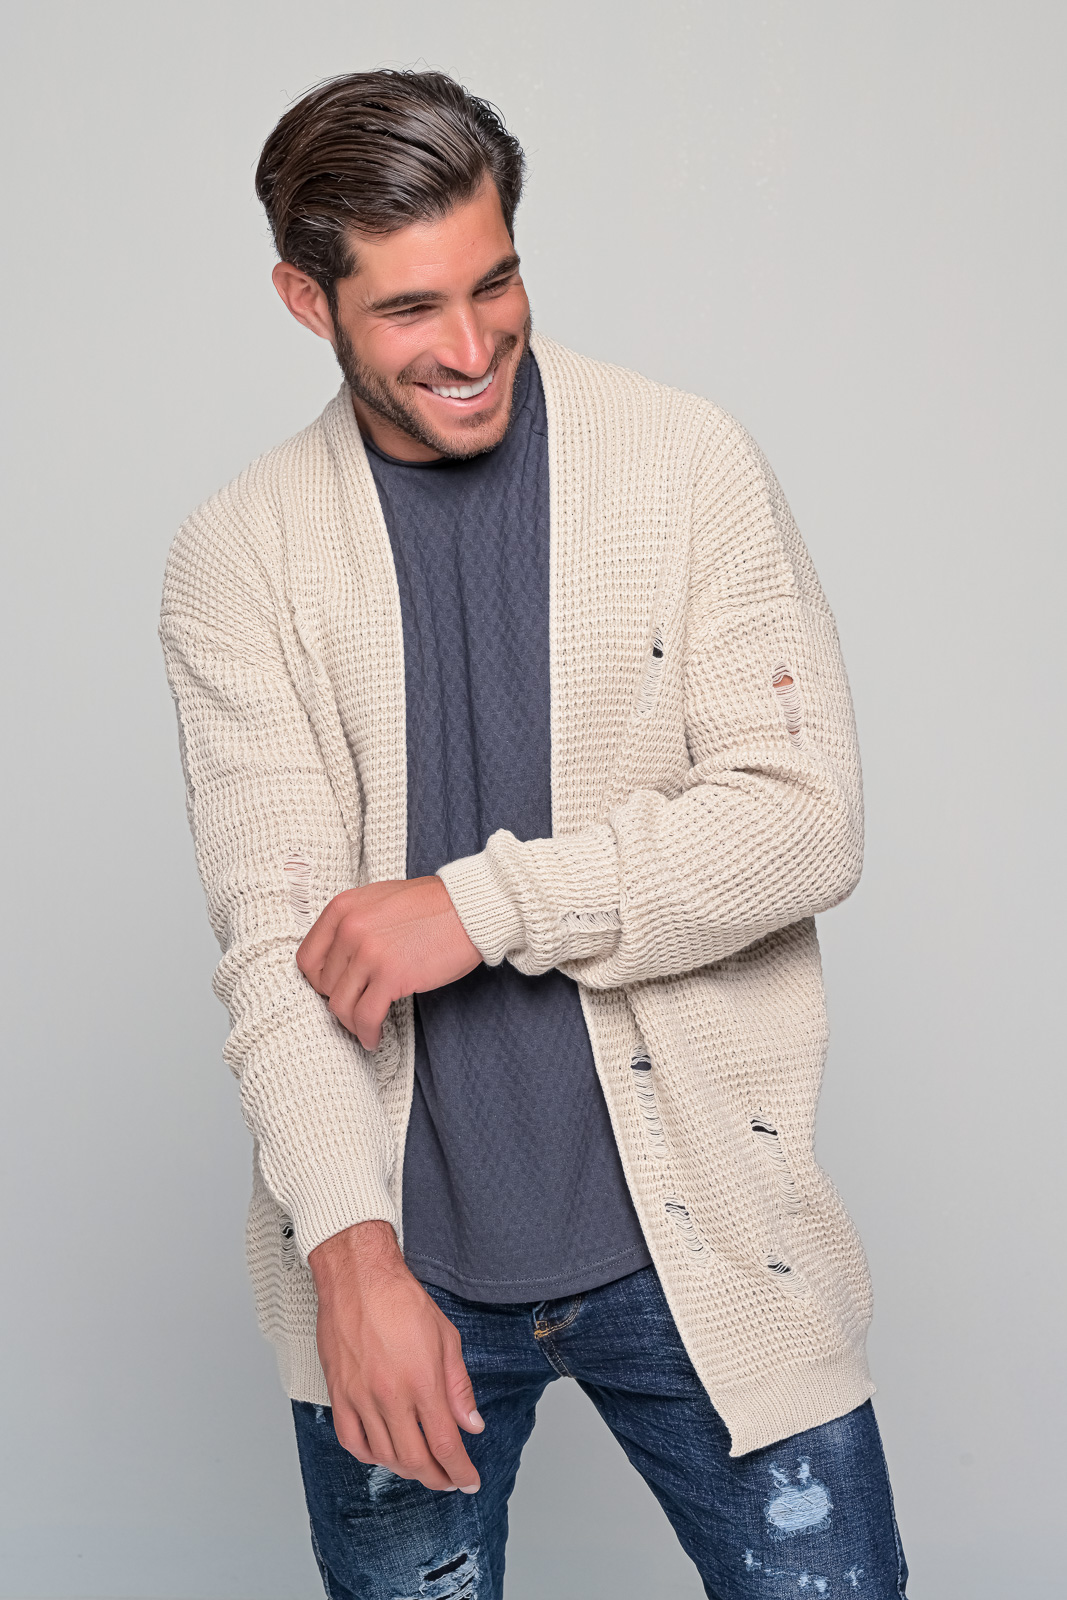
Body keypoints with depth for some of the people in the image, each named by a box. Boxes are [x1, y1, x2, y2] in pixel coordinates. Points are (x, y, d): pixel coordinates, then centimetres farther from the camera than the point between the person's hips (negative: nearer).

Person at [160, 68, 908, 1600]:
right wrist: (353, 1253, -19)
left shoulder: (688, 464, -2)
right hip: (394, 1253, 1)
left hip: (697, 1236, 0)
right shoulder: (238, 556, -1)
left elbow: (805, 817, -7)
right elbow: (275, 929, -7)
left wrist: (484, 901, -15)